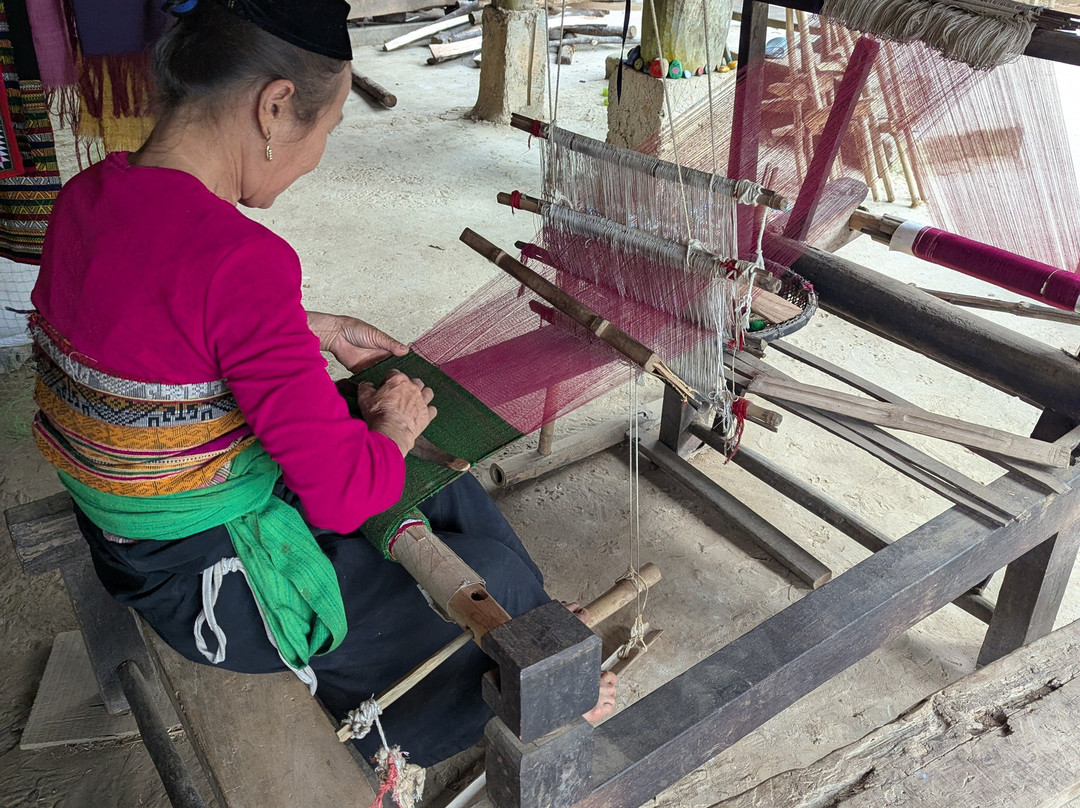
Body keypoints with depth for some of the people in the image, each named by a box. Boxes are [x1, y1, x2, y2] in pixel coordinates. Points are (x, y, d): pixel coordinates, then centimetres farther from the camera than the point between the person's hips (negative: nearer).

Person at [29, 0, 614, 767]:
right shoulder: (236, 259, -35)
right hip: (215, 582, -9)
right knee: (498, 576, 9)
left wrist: (321, 330, 11)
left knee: (444, 482, 22)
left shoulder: (88, 195, -6)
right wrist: (395, 424, -9)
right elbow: (347, 491, -29)